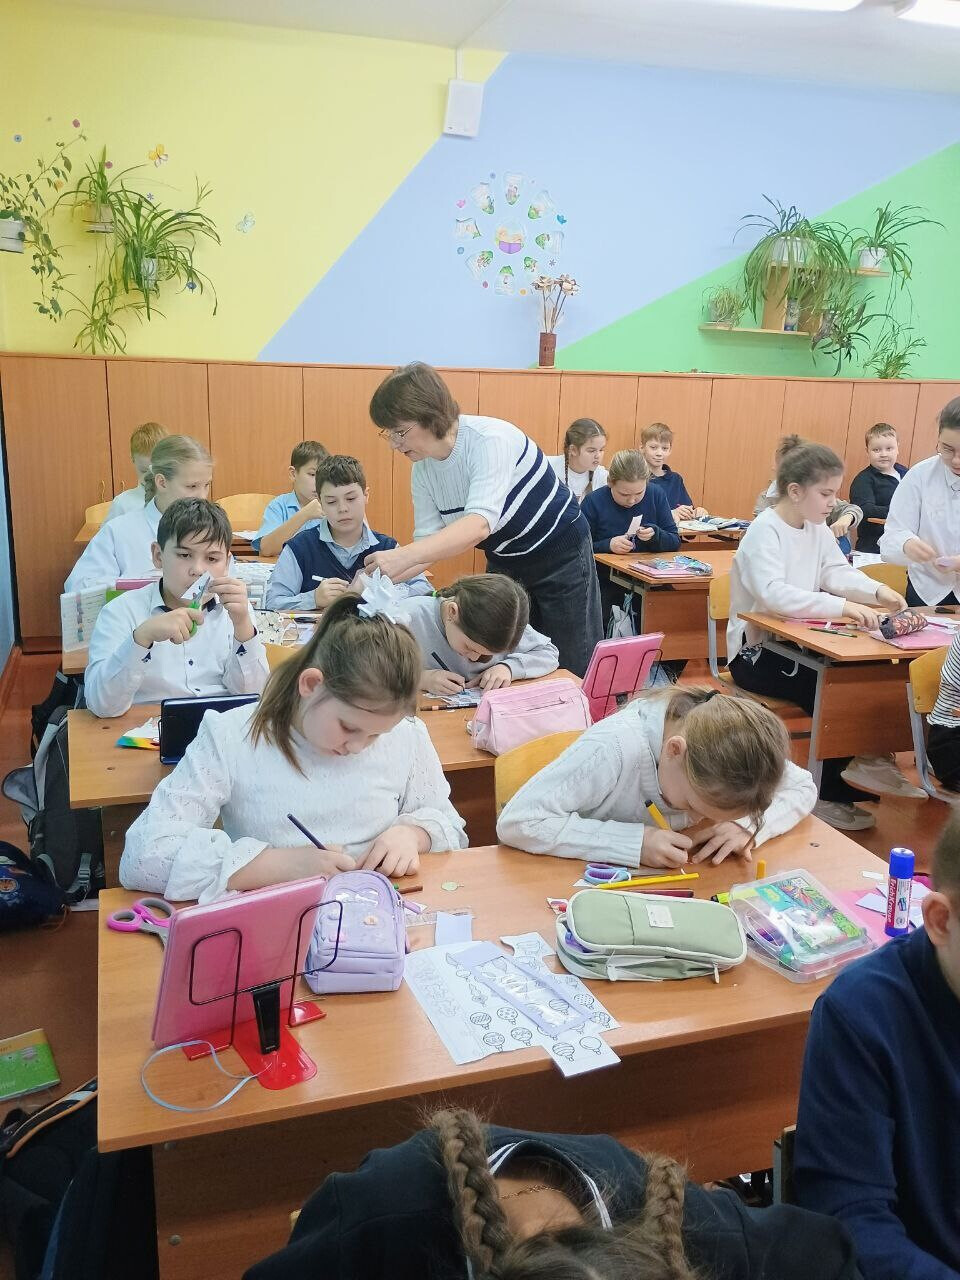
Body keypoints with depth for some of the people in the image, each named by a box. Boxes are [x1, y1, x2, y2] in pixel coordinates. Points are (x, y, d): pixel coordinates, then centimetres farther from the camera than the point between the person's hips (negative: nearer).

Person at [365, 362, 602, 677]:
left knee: (573, 671, -1)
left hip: (559, 553, -6)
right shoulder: (422, 470, -7)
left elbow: (480, 523, -42)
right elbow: (429, 541, -6)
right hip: (504, 564, 6)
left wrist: (403, 557, -53)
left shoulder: (491, 440, -29)